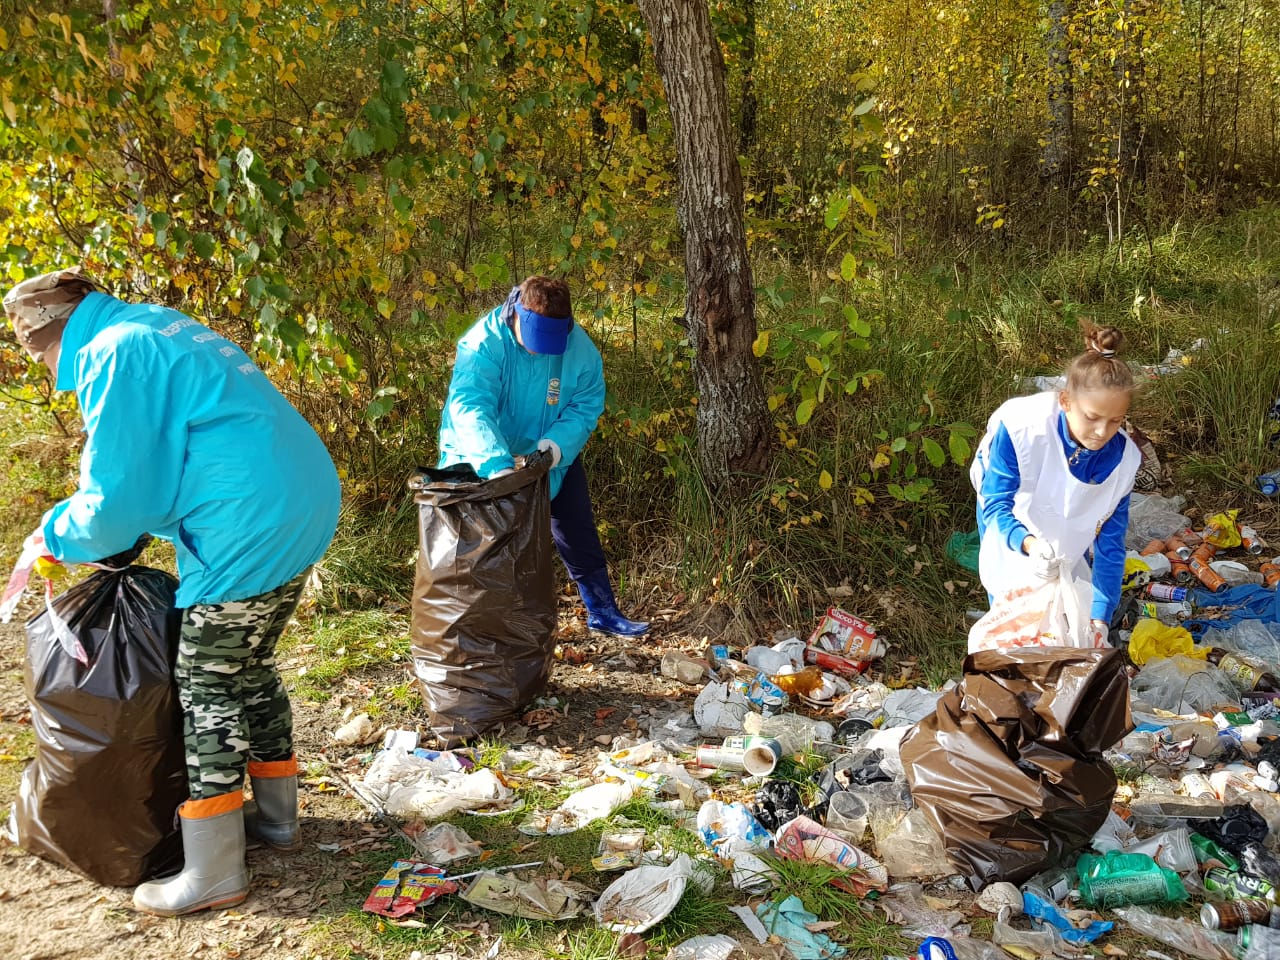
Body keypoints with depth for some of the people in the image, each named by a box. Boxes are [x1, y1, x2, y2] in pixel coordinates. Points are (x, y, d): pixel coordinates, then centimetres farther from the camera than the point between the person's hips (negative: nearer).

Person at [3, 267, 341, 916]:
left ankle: (214, 873, 11)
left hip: (248, 531, -10)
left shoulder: (113, 356, -11)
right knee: (251, 668, 21)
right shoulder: (158, 328, 19)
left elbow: (114, 503, -12)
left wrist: (57, 535, 8)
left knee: (206, 690, 2)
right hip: (306, 507, 10)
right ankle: (276, 817, 35)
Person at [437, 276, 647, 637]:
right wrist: (497, 465, -58)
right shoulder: (483, 344, -31)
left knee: (578, 533, 12)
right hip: (484, 459, -3)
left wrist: (558, 442, -35)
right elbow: (469, 407, -43)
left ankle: (602, 612, 28)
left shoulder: (580, 347, -18)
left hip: (552, 456, 4)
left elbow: (586, 405, -14)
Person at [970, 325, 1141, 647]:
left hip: (1068, 533, 3)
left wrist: (1100, 620, -30)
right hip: (1012, 533, -3)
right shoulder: (1020, 425, -40)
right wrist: (1029, 544, -58)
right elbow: (996, 506, -37)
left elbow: (1110, 544, -22)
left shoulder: (1122, 459, -29)